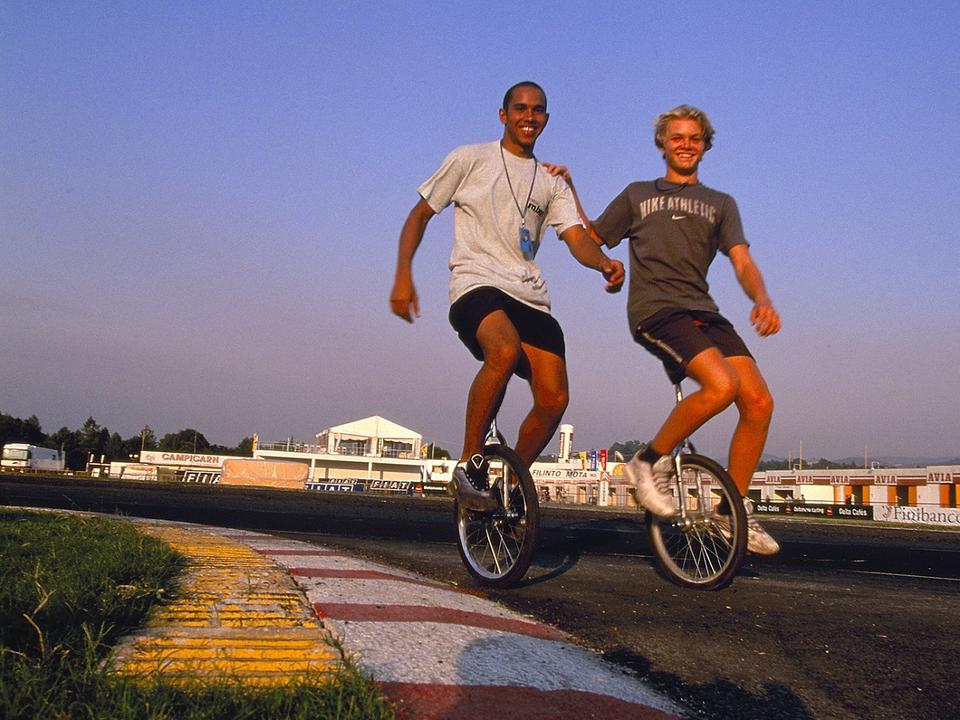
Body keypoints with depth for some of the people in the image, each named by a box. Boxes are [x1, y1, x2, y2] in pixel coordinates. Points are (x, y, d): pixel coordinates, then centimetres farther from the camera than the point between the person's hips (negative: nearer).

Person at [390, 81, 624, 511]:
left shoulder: (552, 183, 20)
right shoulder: (470, 160, 10)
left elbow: (577, 238, 6)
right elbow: (420, 215, 11)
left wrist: (604, 263, -17)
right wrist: (403, 276, -3)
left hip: (530, 296, 5)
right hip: (476, 285, -4)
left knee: (554, 399, -13)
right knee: (505, 350, -37)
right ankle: (469, 464, -21)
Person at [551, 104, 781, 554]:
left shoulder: (720, 204, 23)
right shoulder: (638, 195, 20)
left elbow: (742, 262, 8)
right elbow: (591, 239, 22)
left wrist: (762, 299, -12)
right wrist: (569, 190, 12)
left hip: (702, 310, 4)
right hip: (655, 309, -4)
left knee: (759, 402, -11)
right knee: (721, 386, -29)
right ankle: (650, 462, -9)